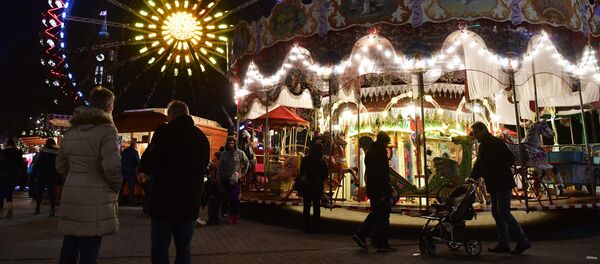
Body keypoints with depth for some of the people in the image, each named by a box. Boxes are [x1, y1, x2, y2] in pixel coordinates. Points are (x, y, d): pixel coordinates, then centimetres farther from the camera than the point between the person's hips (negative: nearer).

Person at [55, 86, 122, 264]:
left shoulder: (71, 130, 12)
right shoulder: (106, 128, -11)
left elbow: (60, 164, 17)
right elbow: (111, 166, -20)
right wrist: (116, 187, -4)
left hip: (71, 196, 7)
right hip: (95, 198, -7)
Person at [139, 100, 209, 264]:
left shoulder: (164, 132, -10)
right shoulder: (201, 137, 5)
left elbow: (146, 166, -12)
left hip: (164, 201, -4)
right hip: (190, 202, 4)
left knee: (160, 249, 8)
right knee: (184, 249, 14)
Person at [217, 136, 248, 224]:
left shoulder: (240, 153, -4)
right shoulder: (223, 154, 1)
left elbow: (246, 162, 11)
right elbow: (219, 167, 3)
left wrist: (244, 171, 9)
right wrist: (219, 178, 0)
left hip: (236, 179, -2)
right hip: (225, 179, 2)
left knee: (235, 198, -5)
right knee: (226, 197, 8)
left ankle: (235, 215, 2)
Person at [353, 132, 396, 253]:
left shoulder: (370, 151, 14)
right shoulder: (380, 153, -16)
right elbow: (383, 174, -21)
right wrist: (384, 193, -20)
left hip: (372, 189, 9)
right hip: (380, 191, -9)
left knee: (375, 214, 18)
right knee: (382, 216, -1)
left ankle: (360, 235, 13)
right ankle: (382, 244, 6)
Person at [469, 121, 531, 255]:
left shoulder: (497, 143, -11)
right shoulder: (482, 146, 16)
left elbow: (510, 159, -17)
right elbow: (478, 166, 17)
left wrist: (498, 172, -17)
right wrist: (471, 178, 6)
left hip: (503, 184, -9)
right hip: (493, 186, 9)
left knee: (503, 213, -11)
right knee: (496, 213, 9)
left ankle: (522, 241, 0)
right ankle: (503, 244, 15)